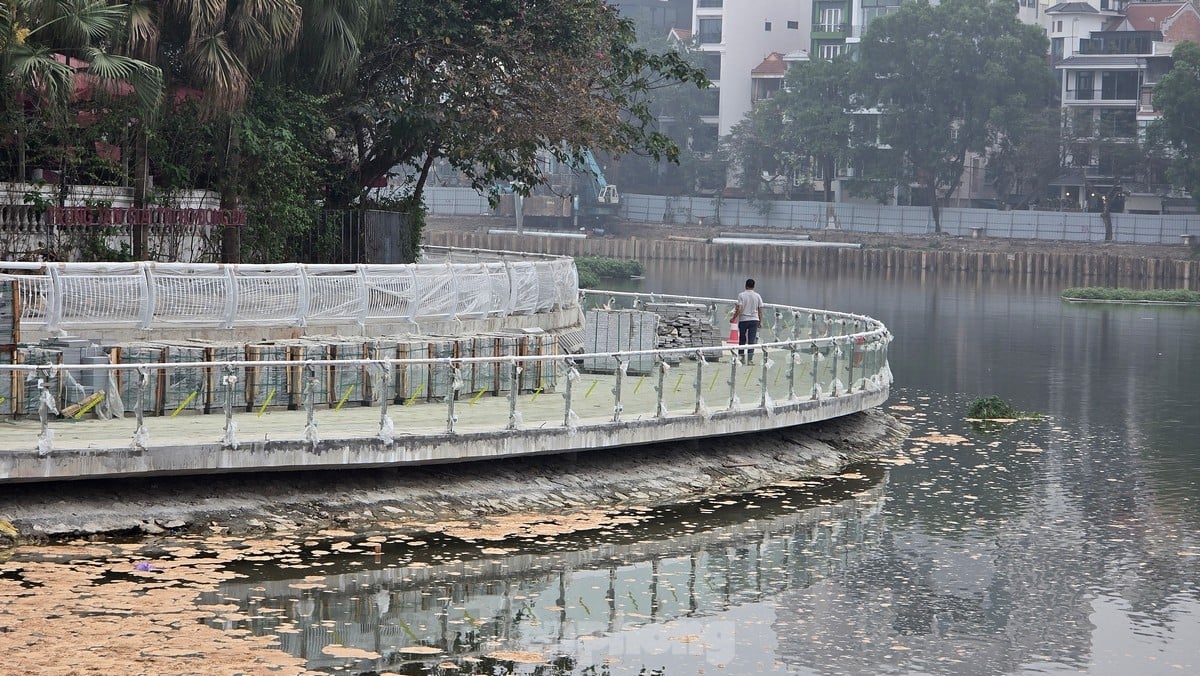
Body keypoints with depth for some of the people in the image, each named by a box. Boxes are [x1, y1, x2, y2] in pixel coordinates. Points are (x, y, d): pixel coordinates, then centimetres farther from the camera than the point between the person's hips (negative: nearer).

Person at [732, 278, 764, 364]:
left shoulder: (741, 295, -6)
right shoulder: (757, 296, 2)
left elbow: (739, 309, -12)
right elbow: (760, 311, 4)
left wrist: (734, 318, -1)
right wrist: (760, 322, 13)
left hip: (743, 320, -1)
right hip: (754, 320, 1)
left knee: (742, 339, 13)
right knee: (752, 340, 0)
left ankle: (742, 356, 13)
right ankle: (750, 358, -4)